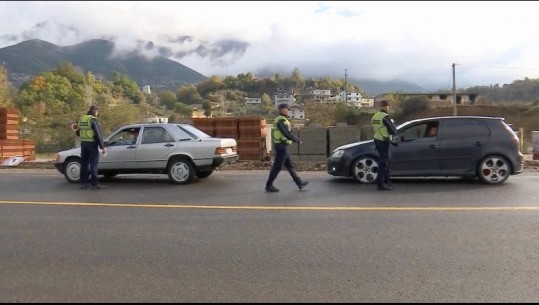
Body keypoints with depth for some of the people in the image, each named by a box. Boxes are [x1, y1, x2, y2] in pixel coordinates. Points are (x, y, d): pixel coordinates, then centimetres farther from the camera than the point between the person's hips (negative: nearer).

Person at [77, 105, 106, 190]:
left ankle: (83, 183, 14)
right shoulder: (93, 120, -13)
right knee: (93, 164, -4)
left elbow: (78, 133, 19)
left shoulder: (81, 119, 10)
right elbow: (98, 134, -17)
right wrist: (102, 146, -15)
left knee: (84, 163, 11)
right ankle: (94, 183, -4)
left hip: (83, 144, 7)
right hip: (92, 144, -7)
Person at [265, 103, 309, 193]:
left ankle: (299, 182, 22)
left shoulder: (279, 120, 14)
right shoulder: (282, 120, -18)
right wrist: (297, 140, -12)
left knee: (290, 165, 14)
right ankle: (269, 185, 4)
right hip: (282, 146, -11)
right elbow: (287, 134, -22)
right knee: (277, 167, -3)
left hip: (281, 146, 11)